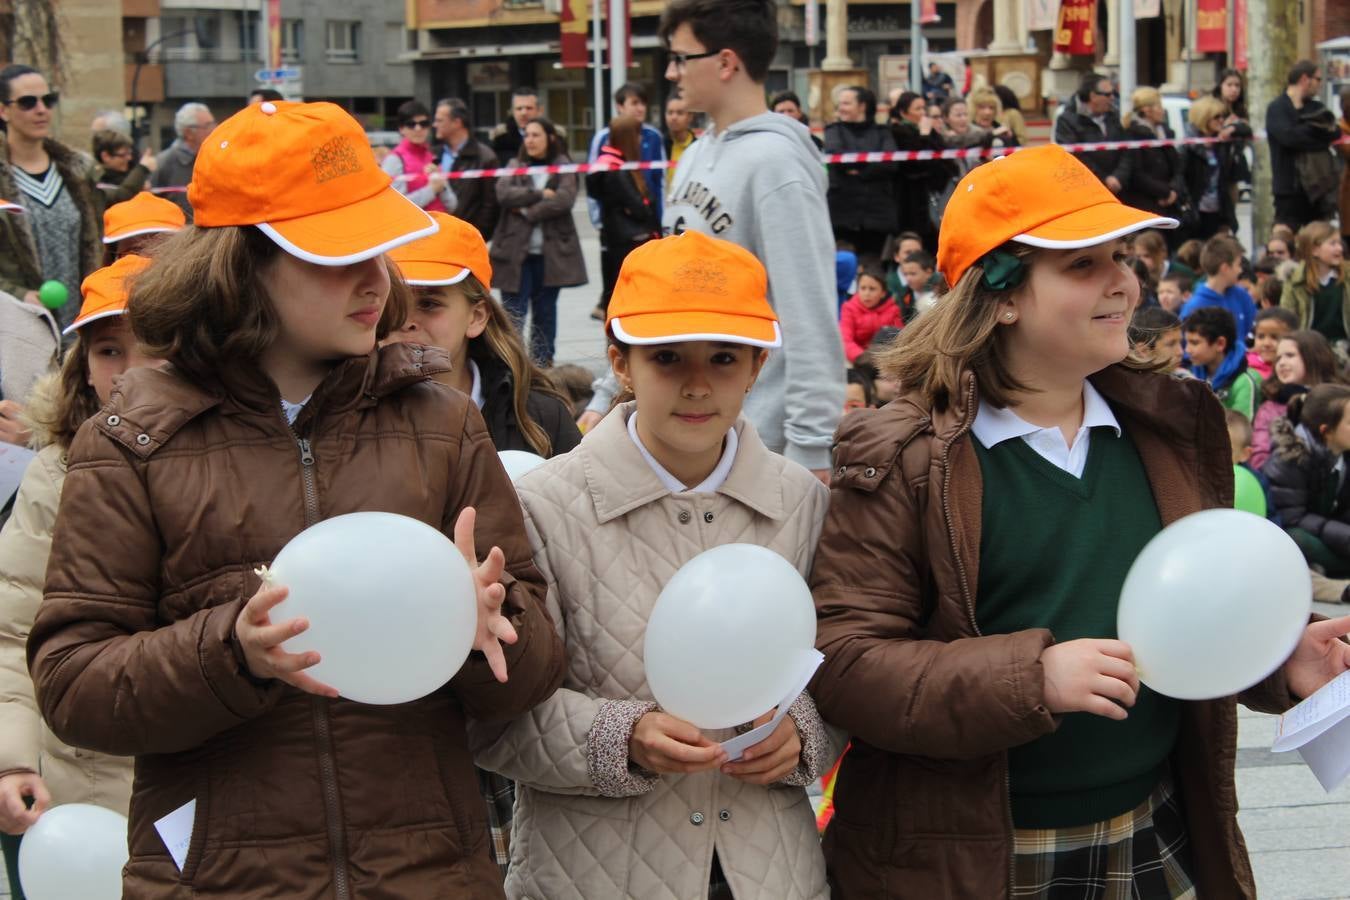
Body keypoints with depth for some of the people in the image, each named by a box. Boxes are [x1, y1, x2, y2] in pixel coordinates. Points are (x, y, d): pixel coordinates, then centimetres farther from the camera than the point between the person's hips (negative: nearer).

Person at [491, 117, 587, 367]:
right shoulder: (515, 167, 11)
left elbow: (565, 199, -11)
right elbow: (503, 194, -7)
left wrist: (528, 211, -12)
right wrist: (540, 194, -12)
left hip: (550, 251, 0)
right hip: (515, 250, 0)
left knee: (545, 310, 8)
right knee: (514, 309, -7)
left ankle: (542, 362, 16)